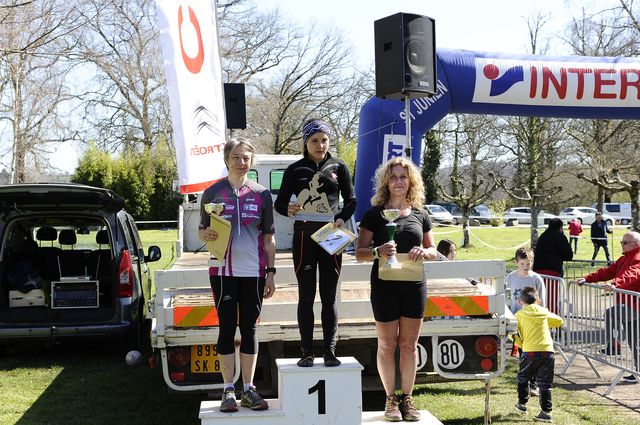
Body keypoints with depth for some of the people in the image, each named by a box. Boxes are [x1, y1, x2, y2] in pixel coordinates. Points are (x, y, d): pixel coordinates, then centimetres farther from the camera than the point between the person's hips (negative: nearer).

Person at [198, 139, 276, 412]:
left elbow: (268, 238, 8)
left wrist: (270, 273, 4)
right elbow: (201, 230, 9)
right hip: (223, 272, -1)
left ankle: (248, 390, 14)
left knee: (249, 329, 6)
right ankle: (228, 390, 9)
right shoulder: (213, 193, 4)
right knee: (227, 328, 2)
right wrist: (206, 234, -15)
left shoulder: (261, 194, 6)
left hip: (253, 272, 1)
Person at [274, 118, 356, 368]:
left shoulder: (339, 167, 5)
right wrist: (288, 210, -18)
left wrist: (342, 218, -12)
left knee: (329, 297, 4)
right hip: (304, 238, 0)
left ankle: (330, 351, 10)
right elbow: (280, 202, 6)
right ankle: (307, 352, 9)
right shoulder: (295, 170, 3)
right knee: (306, 297, 3)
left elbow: (351, 200, 8)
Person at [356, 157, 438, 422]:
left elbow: (433, 250, 13)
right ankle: (391, 399, 17)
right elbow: (359, 253, -3)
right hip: (384, 285, -2)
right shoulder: (375, 214, -2)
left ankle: (407, 398, 19)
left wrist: (425, 252, -10)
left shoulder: (420, 215, 7)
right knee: (387, 345, 5)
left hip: (414, 285, 3)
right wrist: (378, 252, -24)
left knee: (409, 344, 8)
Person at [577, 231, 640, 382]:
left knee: (610, 314, -24)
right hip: (628, 304, 10)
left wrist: (615, 285, -52)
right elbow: (608, 271, 13)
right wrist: (587, 279, 2)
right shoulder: (624, 259, 17)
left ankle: (612, 346, -11)